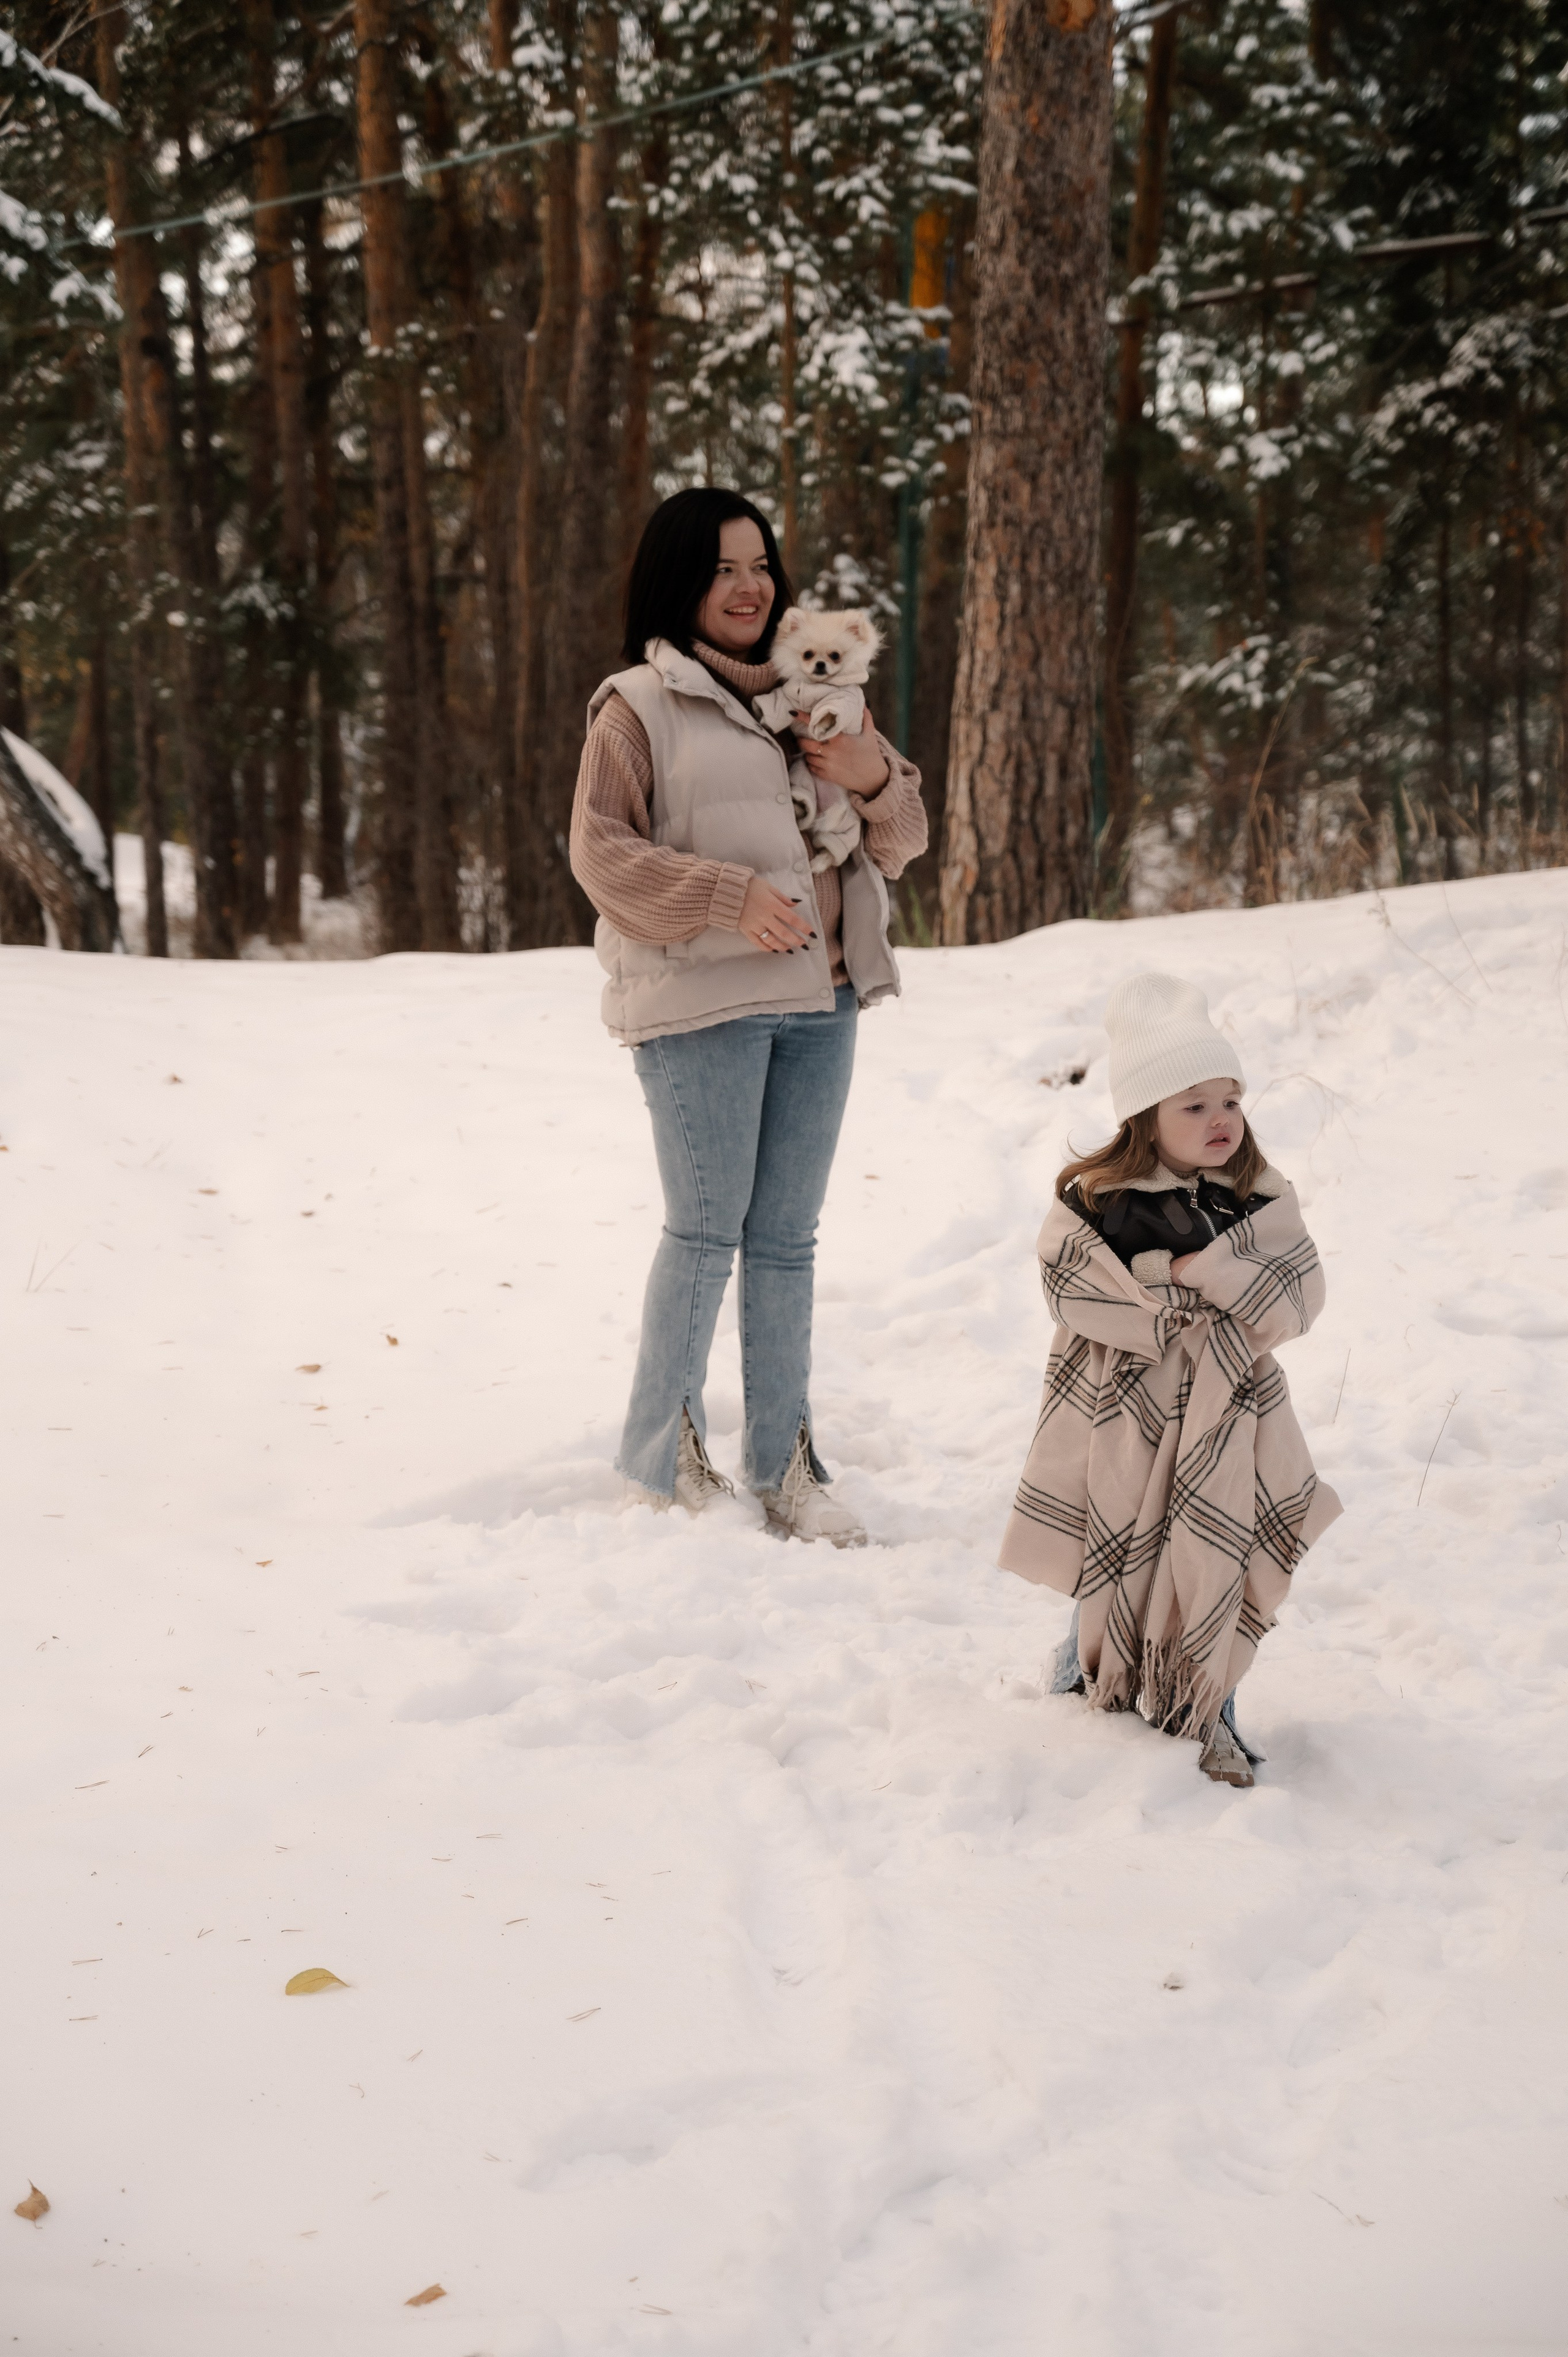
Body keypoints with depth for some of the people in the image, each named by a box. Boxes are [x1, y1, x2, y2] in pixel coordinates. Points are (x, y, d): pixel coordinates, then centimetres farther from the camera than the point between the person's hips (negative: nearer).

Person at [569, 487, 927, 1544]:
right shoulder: (641, 704, -1)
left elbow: (903, 840, 17)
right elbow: (601, 851, -7)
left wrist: (876, 779, -5)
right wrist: (732, 899, -17)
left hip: (820, 1001, 6)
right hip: (703, 1002, -5)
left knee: (786, 1240, 9)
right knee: (706, 1233, -3)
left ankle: (785, 1466, 15)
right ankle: (663, 1453, 12)